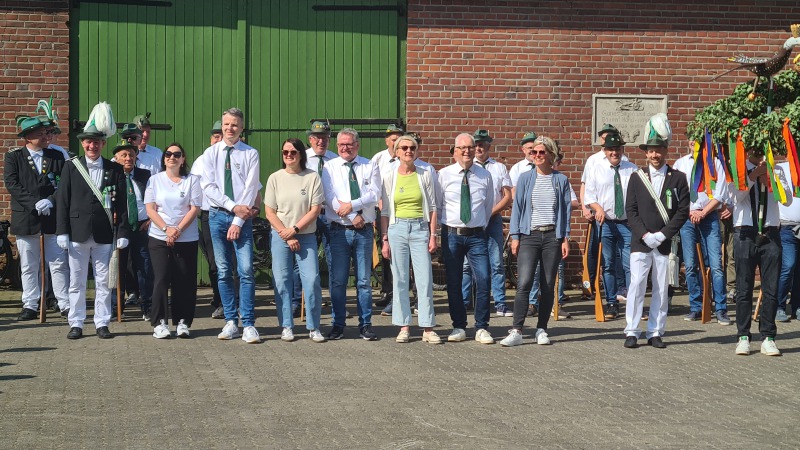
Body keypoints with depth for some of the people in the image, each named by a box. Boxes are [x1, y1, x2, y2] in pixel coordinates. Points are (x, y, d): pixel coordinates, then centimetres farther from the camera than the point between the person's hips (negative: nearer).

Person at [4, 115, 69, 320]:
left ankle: (65, 305, 5)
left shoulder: (57, 156, 8)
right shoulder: (14, 157, 2)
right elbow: (12, 184, -8)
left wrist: (50, 201, -14)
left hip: (53, 217, 1)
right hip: (25, 219, -1)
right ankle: (30, 306, 13)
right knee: (29, 266, 6)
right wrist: (34, 204, -16)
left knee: (59, 264, 0)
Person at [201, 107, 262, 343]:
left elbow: (251, 189, -5)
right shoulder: (211, 153, 7)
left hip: (242, 217, -2)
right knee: (223, 271, 5)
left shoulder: (250, 154, 1)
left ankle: (248, 325, -6)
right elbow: (208, 186, 0)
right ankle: (230, 322, 12)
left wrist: (239, 221, -11)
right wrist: (233, 206, -11)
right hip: (218, 215, 2)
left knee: (246, 271, -8)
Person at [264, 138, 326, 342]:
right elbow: (269, 212, 2)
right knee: (282, 282, 0)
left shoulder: (312, 177, 0)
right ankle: (286, 327, 10)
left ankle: (313, 328, 1)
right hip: (280, 237, 1)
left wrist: (295, 229, -11)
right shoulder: (275, 178, 4)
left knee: (312, 281, -8)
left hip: (307, 237, -1)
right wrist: (287, 235, -7)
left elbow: (315, 209, -3)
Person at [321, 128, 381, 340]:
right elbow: (330, 198, -5)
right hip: (339, 230, 0)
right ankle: (338, 325, 10)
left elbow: (374, 195, -5)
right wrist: (353, 217, -12)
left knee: (364, 280, 4)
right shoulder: (330, 167, 6)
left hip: (364, 230, 1)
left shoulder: (370, 166, 8)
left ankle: (365, 325, 10)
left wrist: (351, 205, -17)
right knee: (338, 280, 1)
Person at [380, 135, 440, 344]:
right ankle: (403, 327, 9)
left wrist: (433, 235, 0)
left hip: (420, 228, 0)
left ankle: (428, 328, 1)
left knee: (425, 279, -4)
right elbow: (385, 210, 7)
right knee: (399, 279, 2)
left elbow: (432, 207, 7)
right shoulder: (389, 176, 5)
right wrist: (384, 239, 2)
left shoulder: (425, 175, 5)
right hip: (397, 228, 0)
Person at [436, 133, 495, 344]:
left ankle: (481, 328, 1)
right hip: (451, 235, 0)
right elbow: (436, 206, 9)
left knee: (483, 279, -9)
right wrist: (447, 226, 8)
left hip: (477, 235, 0)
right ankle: (458, 327, 15)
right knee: (453, 282, 4)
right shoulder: (444, 175, 1)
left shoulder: (485, 176, 5)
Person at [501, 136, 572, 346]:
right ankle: (516, 331, -11)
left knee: (548, 285, 4)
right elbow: (517, 207, 7)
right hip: (529, 235, -1)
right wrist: (515, 236, 1)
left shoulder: (561, 180, 7)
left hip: (552, 236, 1)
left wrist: (565, 238, 2)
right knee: (524, 283, -11)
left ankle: (541, 330, 14)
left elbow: (566, 209, 8)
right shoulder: (525, 179, 7)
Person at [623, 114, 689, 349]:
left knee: (661, 288, 4)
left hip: (665, 243, 0)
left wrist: (662, 235, -9)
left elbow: (683, 211, 0)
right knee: (636, 285, -6)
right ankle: (631, 332, -1)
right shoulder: (637, 178, 7)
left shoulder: (678, 179, 4)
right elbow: (630, 210, 3)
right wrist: (645, 235, -8)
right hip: (640, 242, 0)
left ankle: (655, 332, 10)